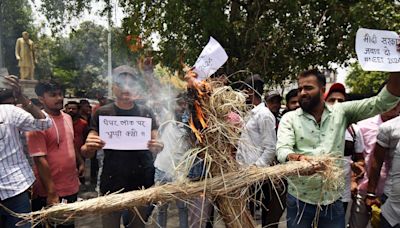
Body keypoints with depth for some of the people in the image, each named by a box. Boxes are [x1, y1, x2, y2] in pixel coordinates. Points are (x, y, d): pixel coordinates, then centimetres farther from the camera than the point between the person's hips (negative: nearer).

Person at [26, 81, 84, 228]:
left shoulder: (67, 118, 5)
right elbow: (40, 160, -22)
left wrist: (80, 162, 15)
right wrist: (51, 193, -24)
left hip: (71, 187, 7)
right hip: (50, 192, -7)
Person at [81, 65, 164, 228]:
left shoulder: (146, 113, -1)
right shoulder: (102, 113, -4)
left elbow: (155, 145, 4)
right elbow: (86, 153, -2)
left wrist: (158, 147, -19)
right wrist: (88, 147, -26)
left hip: (141, 182, 1)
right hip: (111, 183, -1)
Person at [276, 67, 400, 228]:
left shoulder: (341, 112, 1)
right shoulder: (289, 118, -4)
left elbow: (381, 103, -7)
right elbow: (282, 150, -16)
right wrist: (298, 158, -38)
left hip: (333, 200, 2)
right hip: (299, 199, -1)